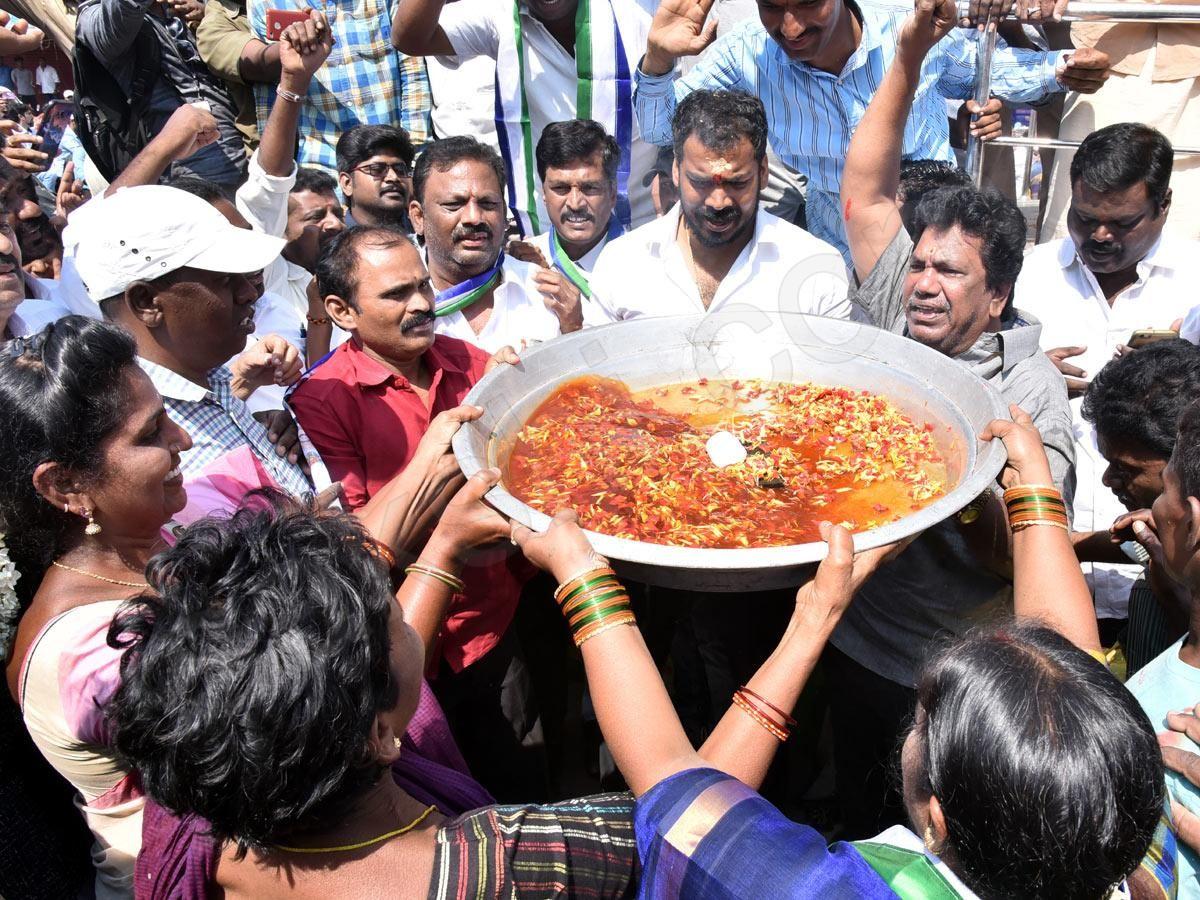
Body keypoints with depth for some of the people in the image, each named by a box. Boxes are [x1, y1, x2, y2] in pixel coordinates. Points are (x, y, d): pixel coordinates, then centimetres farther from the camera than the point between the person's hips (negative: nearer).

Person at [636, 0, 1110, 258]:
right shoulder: (747, 54, -15)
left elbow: (988, 68, 6)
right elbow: (661, 128, -8)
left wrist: (1061, 70, -11)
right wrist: (658, 59, -27)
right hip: (836, 268, 1)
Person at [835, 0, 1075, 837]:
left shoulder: (1031, 392, -18)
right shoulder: (897, 325, -5)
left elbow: (1023, 555, -22)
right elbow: (866, 194, -6)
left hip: (954, 673, -4)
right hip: (856, 640, 5)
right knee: (859, 813, 25)